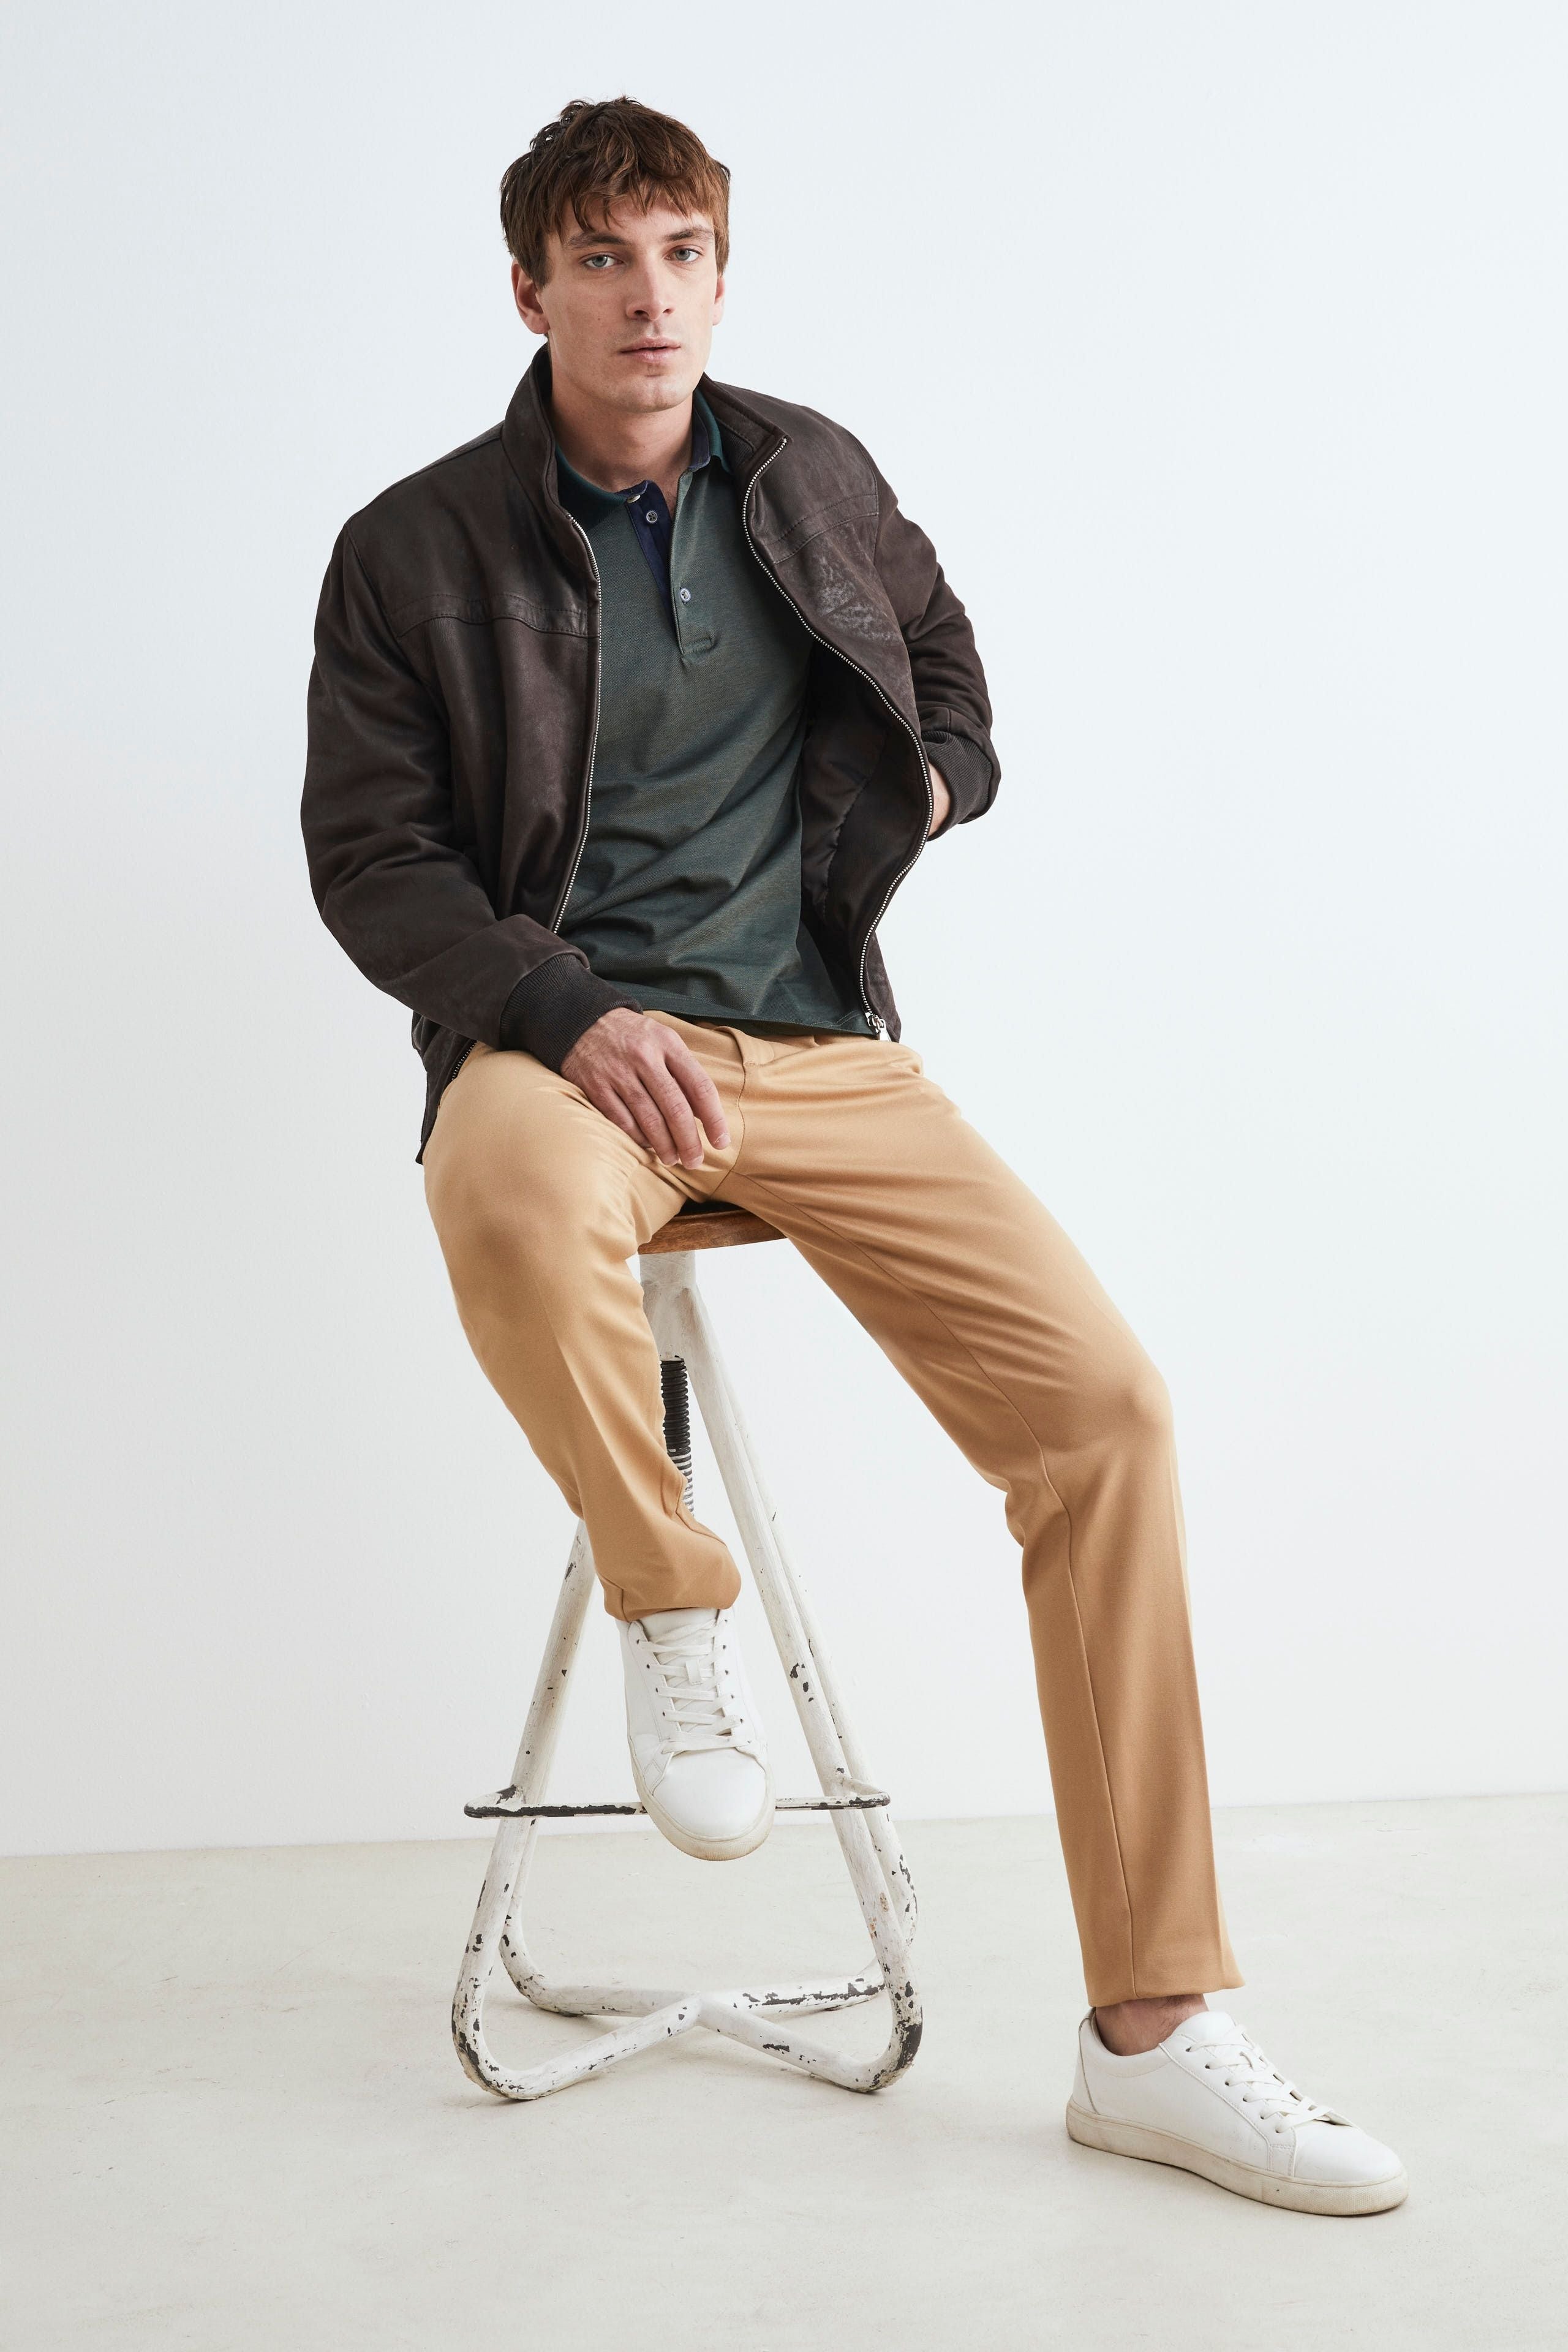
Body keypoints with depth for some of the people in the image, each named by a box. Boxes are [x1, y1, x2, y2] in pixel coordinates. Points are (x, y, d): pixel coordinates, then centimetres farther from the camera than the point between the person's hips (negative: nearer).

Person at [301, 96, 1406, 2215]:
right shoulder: (416, 552, 2)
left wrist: (937, 777, 8)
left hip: (823, 1045, 3)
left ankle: (1155, 2035, -8)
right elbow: (369, 855, -1)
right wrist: (574, 1014, -17)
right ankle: (673, 1601, -9)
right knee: (516, 1204, -42)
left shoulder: (817, 476, 12)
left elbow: (944, 652, 30)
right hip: (565, 1032, -3)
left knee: (1103, 1406, -16)